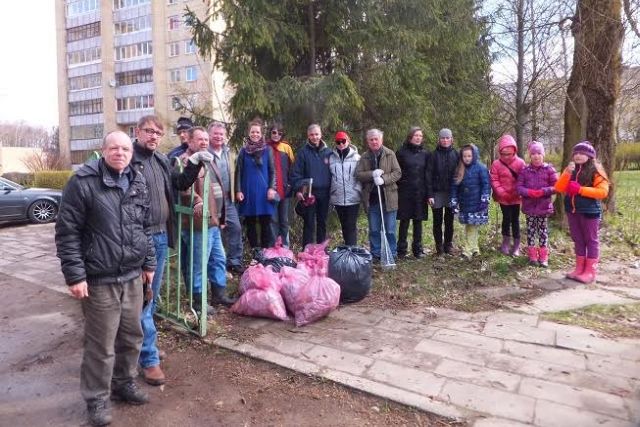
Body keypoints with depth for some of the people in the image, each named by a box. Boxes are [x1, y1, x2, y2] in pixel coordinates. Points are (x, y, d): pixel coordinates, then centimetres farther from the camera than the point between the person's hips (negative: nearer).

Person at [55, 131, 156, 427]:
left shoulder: (138, 183, 8)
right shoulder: (83, 182, -11)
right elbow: (67, 232, -11)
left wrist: (148, 263, 14)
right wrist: (74, 275, -14)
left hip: (133, 276, 6)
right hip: (99, 279, -5)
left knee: (131, 336, 16)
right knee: (101, 343, 5)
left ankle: (124, 383, 38)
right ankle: (96, 398, 25)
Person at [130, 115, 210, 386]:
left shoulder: (162, 160, 12)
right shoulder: (128, 159, -11)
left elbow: (180, 185, 22)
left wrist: (194, 163, 7)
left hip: (161, 236, 8)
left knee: (152, 295, 18)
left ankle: (143, 342, 36)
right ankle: (149, 359, 9)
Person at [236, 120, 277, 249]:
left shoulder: (267, 150, 5)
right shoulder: (244, 150, 5)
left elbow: (272, 171, 5)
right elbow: (238, 172, 4)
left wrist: (272, 188, -5)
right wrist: (238, 190, -3)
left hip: (264, 191, -1)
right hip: (248, 191, 1)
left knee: (266, 223, 0)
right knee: (250, 223, 6)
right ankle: (253, 250, 16)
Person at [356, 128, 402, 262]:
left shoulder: (390, 154, 1)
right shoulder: (364, 157, 7)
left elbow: (397, 172, -4)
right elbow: (358, 174, -2)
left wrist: (383, 179, -19)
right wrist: (372, 174, -18)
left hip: (388, 197, -2)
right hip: (371, 198, 2)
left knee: (390, 230, 4)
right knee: (374, 230, 10)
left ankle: (392, 255, 16)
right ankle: (375, 254, 21)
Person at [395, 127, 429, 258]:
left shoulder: (425, 153, 9)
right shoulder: (401, 152, 1)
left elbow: (428, 173, 10)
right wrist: (396, 189, -7)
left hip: (420, 193, 3)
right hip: (405, 192, -2)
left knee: (418, 221, 7)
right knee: (404, 221, 2)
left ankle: (418, 249, 17)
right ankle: (401, 250, 10)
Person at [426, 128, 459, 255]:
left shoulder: (455, 154, 4)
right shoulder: (434, 155, -2)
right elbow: (428, 175, -5)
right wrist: (429, 195, -12)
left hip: (451, 192, 2)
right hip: (437, 192, -2)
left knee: (449, 220, 8)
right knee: (437, 221, 4)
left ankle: (448, 245, 20)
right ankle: (439, 246, 14)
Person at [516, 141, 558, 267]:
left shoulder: (549, 169, -1)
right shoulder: (525, 170, 2)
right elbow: (519, 187, 0)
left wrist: (543, 191, -18)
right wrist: (529, 192, -18)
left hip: (544, 206, -1)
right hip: (529, 206, 1)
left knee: (543, 230, 6)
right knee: (531, 230, 7)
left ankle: (543, 257, 14)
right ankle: (532, 256, 17)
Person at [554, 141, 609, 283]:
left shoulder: (596, 170, -7)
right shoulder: (569, 170, 9)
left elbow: (603, 191, -15)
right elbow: (559, 188, -2)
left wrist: (580, 189, -20)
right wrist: (567, 173, -15)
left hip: (590, 211, -5)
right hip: (572, 210, 5)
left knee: (591, 240, 3)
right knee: (578, 240, 12)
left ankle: (590, 271, 8)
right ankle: (579, 268, 21)